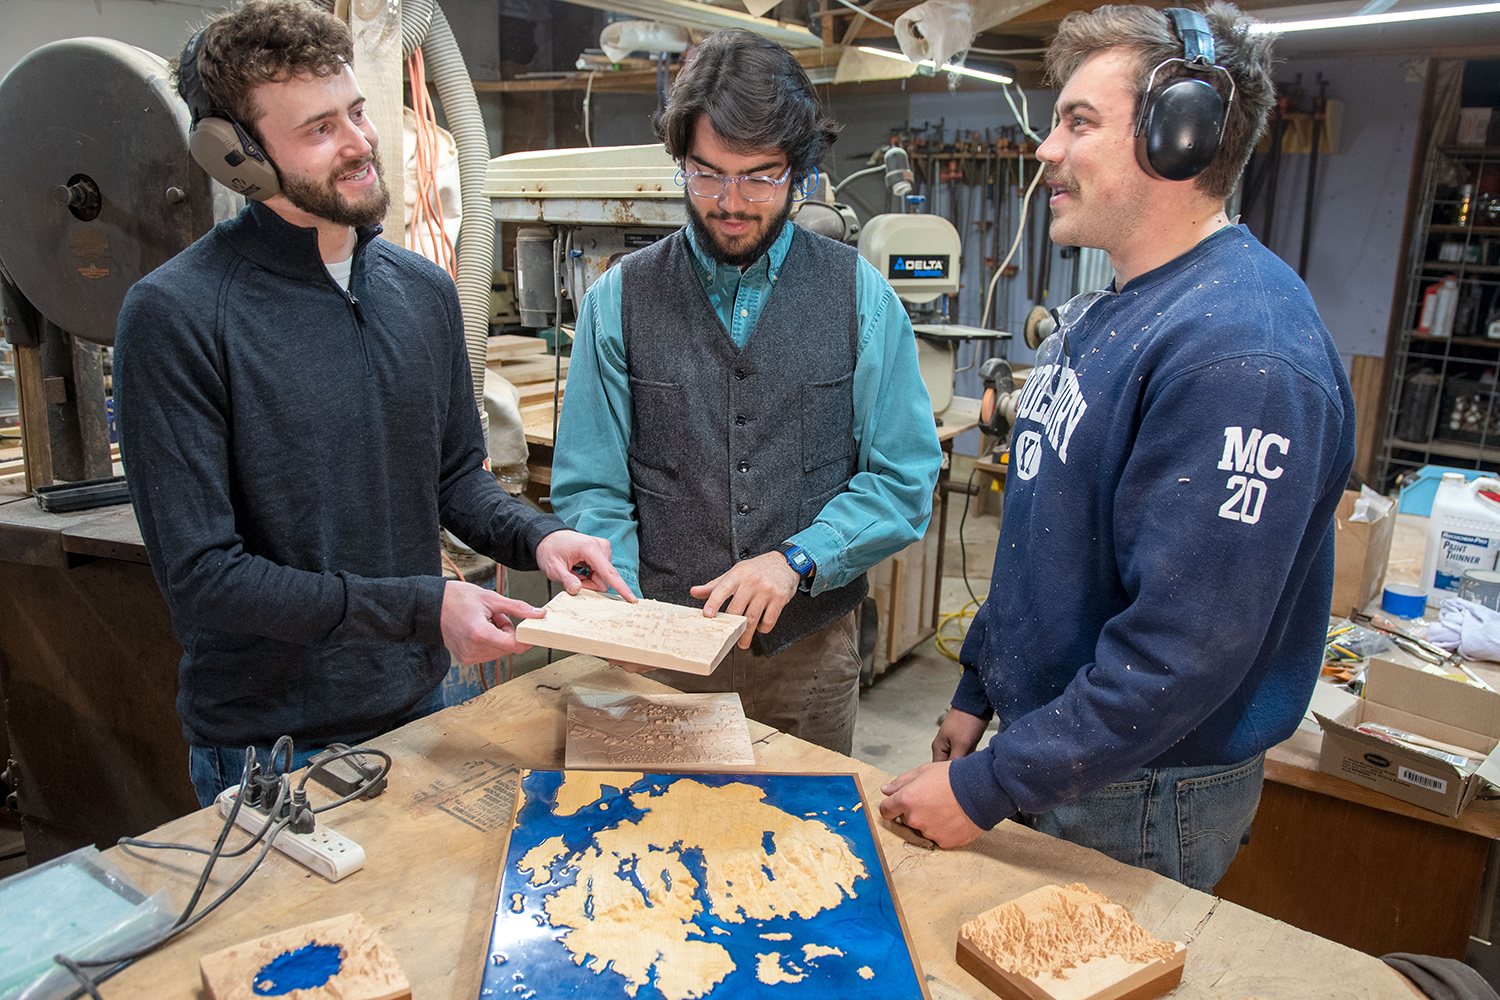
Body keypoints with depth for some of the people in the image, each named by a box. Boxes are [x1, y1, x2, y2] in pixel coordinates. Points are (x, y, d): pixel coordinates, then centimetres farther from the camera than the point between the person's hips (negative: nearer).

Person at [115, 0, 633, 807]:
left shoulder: (424, 289, 2)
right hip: (268, 743, -5)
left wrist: (535, 536, -10)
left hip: (421, 705, 6)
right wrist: (420, 607, -23)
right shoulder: (175, 314, -18)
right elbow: (198, 572, -19)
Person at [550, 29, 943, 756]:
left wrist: (797, 560, -18)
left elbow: (905, 481, -5)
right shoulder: (619, 299, -1)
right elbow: (589, 490, -2)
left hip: (810, 650, 1)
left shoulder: (861, 296, -2)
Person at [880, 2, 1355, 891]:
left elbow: (1183, 649, -30)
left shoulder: (1240, 355, -26)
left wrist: (989, 788, -23)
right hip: (1052, 752, 9)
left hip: (1139, 801, -9)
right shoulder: (1107, 313, 7)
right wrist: (979, 690, 13)